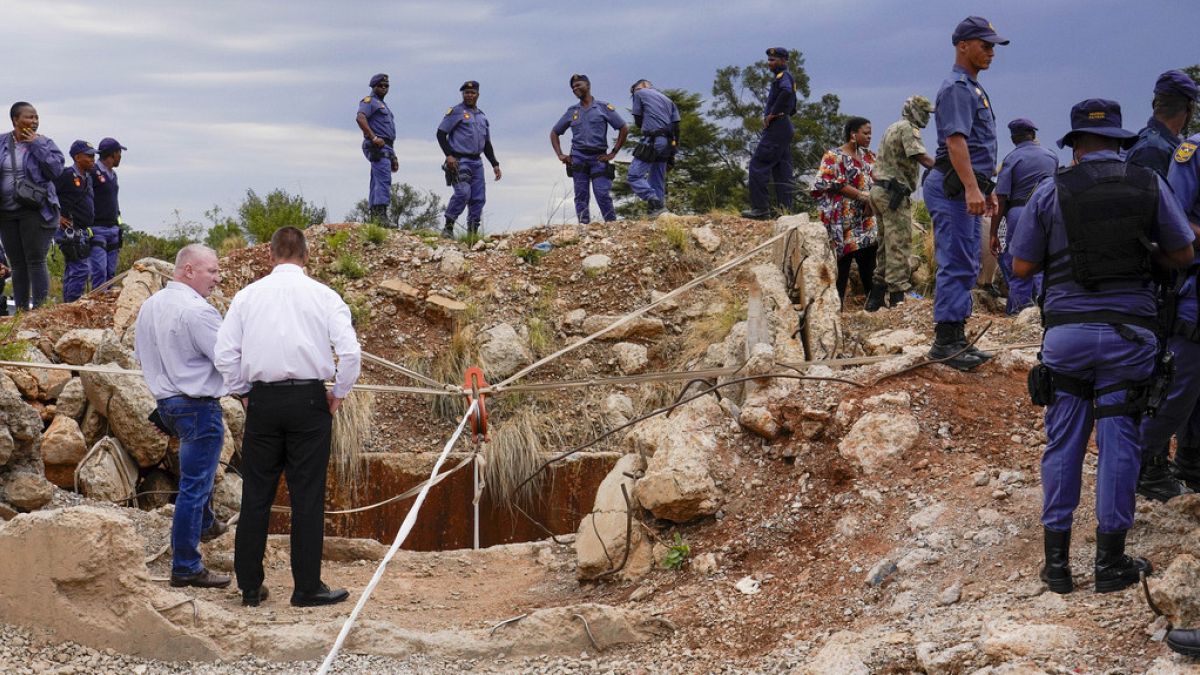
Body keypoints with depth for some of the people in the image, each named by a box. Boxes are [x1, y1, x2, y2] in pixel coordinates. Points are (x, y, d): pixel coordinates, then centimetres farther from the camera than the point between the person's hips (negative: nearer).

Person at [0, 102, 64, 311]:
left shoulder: (44, 144, 1)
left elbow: (56, 169, -13)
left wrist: (36, 145, -14)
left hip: (36, 211, -3)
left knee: (36, 262, -8)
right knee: (17, 265, 8)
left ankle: (40, 307, -7)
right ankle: (21, 310, 14)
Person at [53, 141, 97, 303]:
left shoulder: (87, 177, 16)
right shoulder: (67, 175, -12)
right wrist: (57, 216, -15)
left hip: (82, 232, 9)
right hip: (69, 231, -9)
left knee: (72, 271, 12)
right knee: (81, 270, -14)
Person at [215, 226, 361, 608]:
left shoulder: (247, 295, 5)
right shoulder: (323, 296, -1)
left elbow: (225, 353, 2)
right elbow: (350, 351, -9)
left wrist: (243, 393, 14)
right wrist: (339, 394, 4)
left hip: (262, 401, 2)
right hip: (309, 400, -2)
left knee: (255, 496, 8)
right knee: (307, 497, 2)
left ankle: (250, 587, 13)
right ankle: (307, 588, 5)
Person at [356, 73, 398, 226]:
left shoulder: (383, 105, 29)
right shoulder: (369, 101, -1)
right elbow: (360, 118, -21)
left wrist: (393, 156, 26)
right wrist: (374, 138, -24)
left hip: (385, 147, 10)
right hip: (377, 147, -10)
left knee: (377, 183, 8)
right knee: (383, 179, -20)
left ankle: (375, 215, 8)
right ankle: (380, 213, -28)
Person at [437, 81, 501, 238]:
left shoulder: (482, 117, 21)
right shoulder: (456, 112, 1)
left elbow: (487, 144, 26)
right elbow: (441, 134, -4)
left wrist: (495, 164, 18)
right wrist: (449, 155, -15)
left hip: (476, 162, 7)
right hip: (459, 160, -7)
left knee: (479, 198, 1)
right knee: (463, 193, -21)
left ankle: (473, 232, 7)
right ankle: (448, 228, -12)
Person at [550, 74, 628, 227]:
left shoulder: (604, 107, 5)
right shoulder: (572, 112, 15)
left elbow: (624, 129, 4)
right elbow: (554, 133, 23)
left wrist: (613, 153, -1)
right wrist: (560, 155, 9)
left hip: (598, 157, -3)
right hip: (578, 158, 3)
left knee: (603, 194, -11)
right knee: (581, 196, -1)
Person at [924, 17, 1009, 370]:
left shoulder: (974, 88, 21)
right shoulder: (957, 87, -12)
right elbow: (955, 139, -24)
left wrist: (985, 191, 26)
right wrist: (971, 187, -32)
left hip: (967, 188, 11)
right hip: (953, 188, -11)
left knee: (967, 266, 11)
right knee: (956, 264, -11)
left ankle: (957, 339, 15)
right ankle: (945, 341, -9)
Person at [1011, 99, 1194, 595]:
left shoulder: (1051, 191, 0)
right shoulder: (1150, 185, 2)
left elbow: (1021, 266, 3)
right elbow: (1181, 254, 10)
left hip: (1066, 332, 0)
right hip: (1130, 334, 0)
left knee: (1063, 445, 9)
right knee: (1118, 445, 6)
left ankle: (1057, 561, 12)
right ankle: (1110, 563, 10)